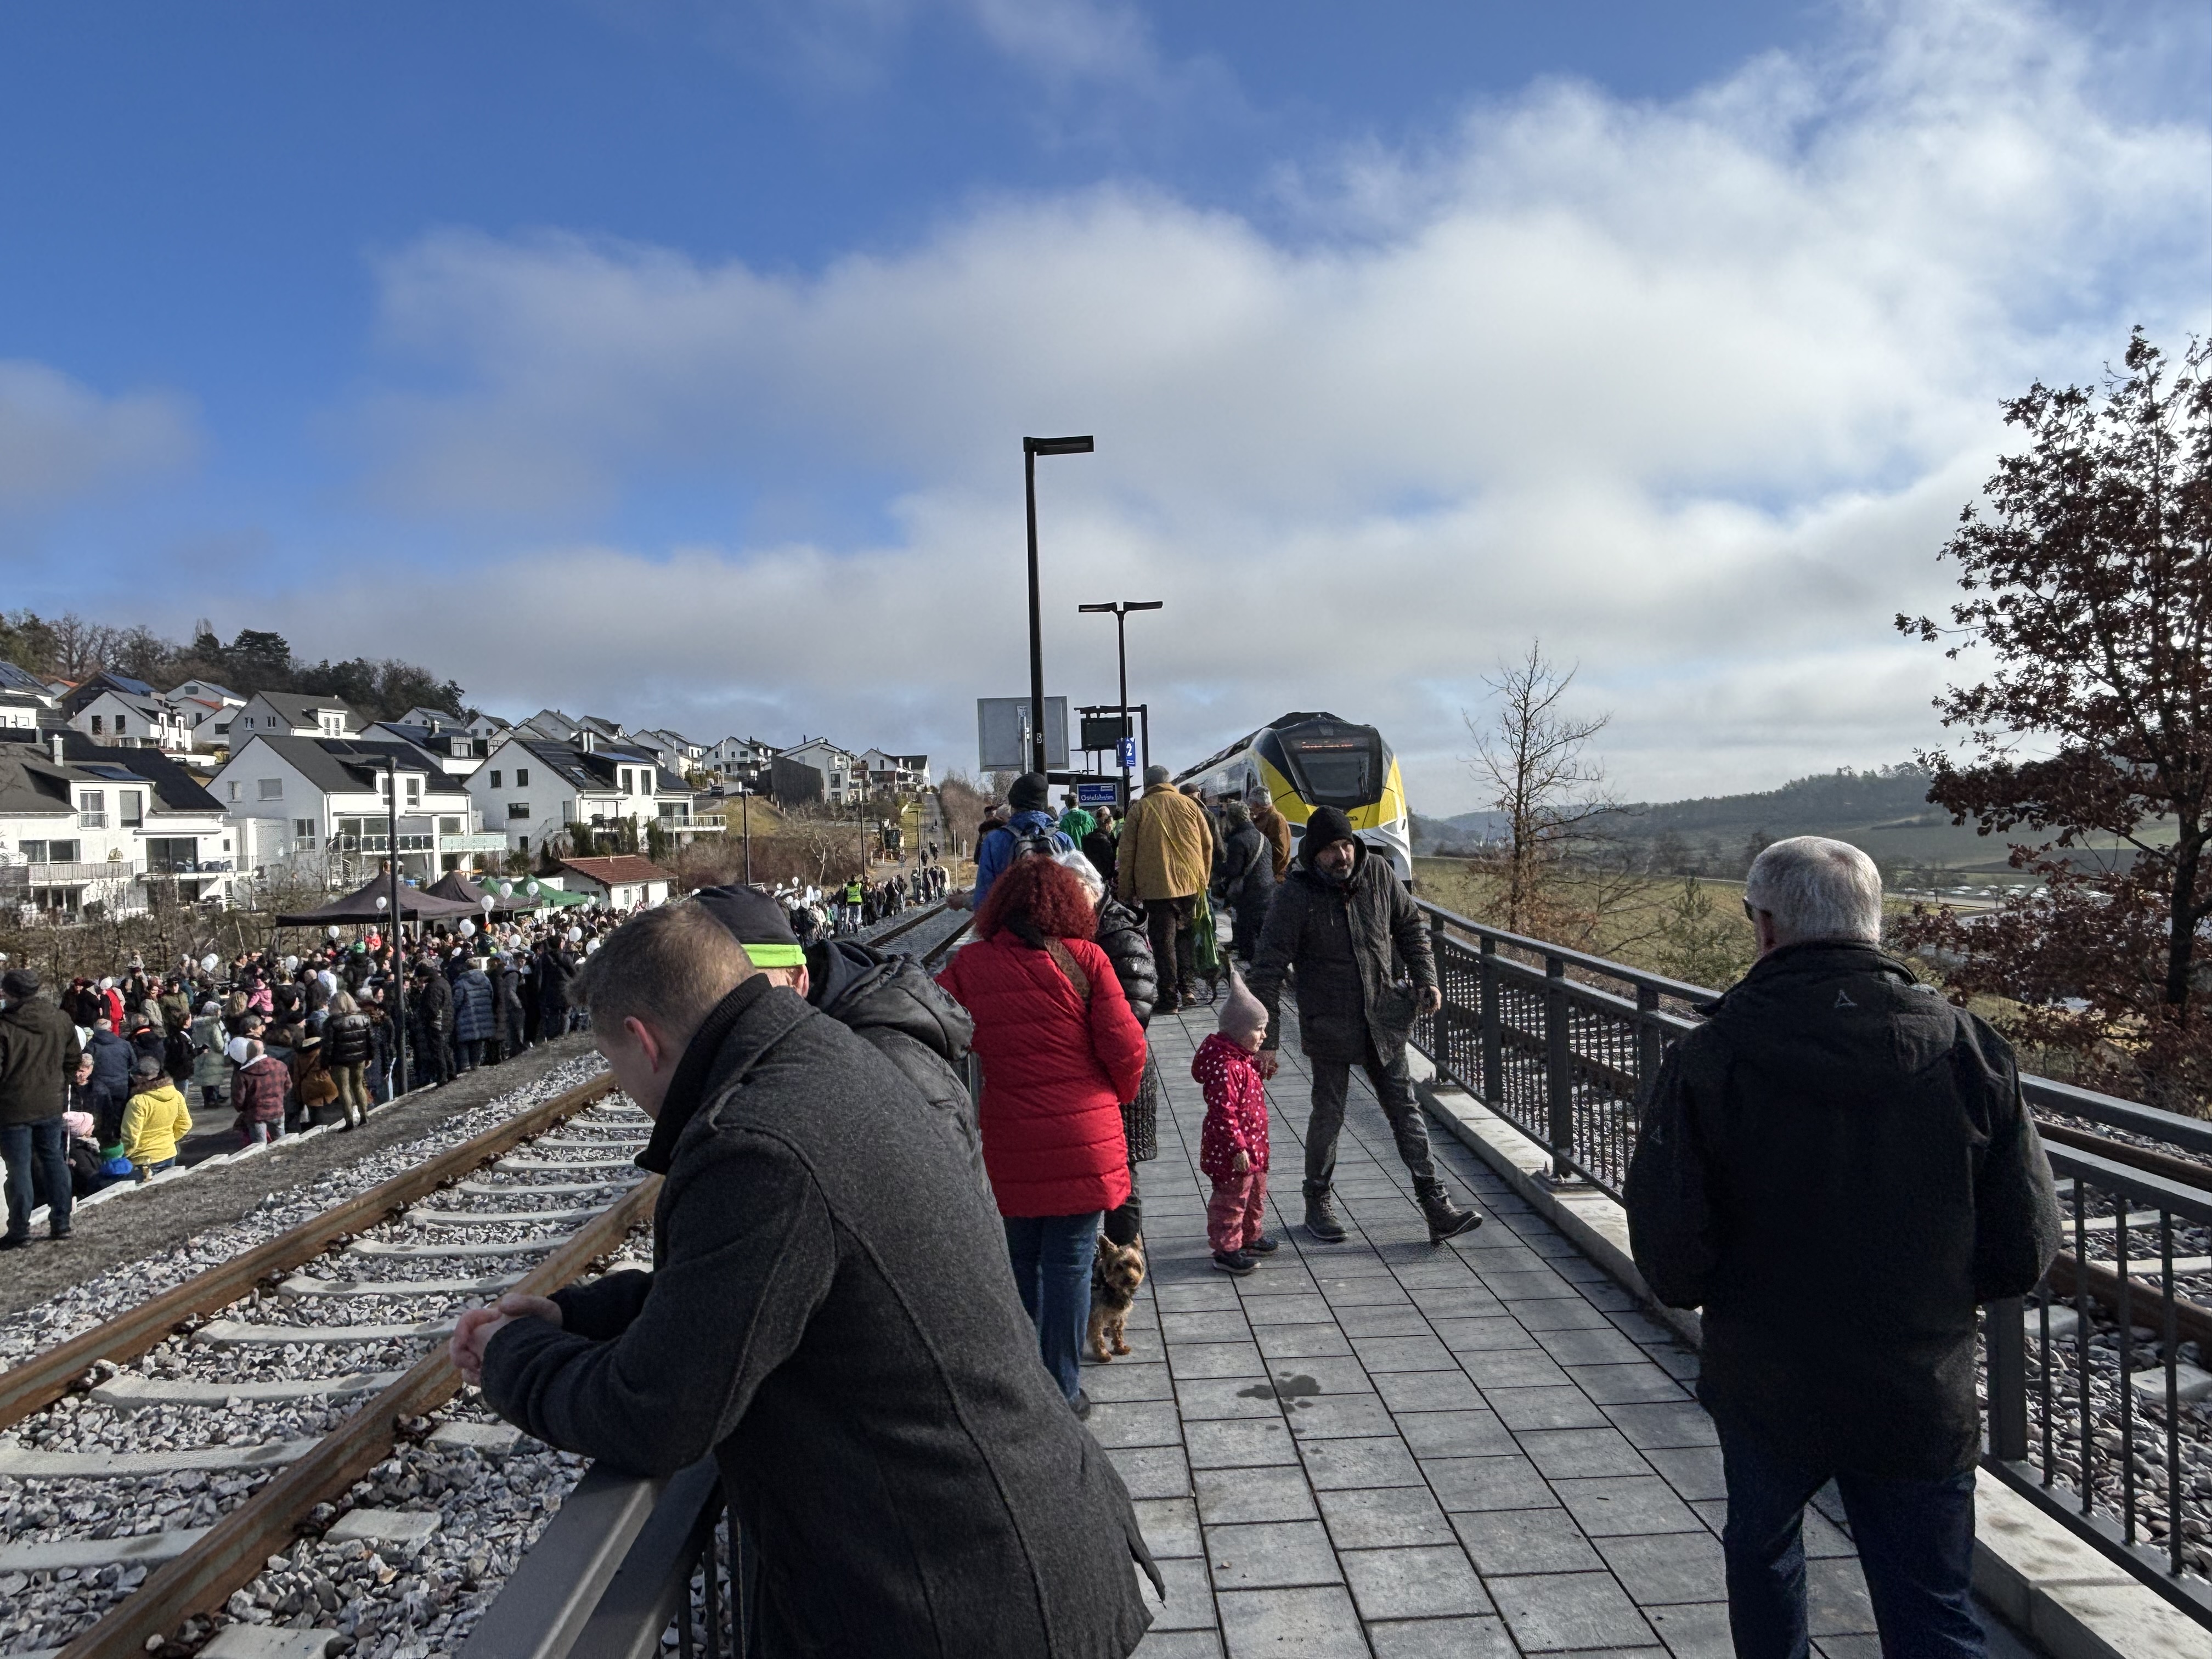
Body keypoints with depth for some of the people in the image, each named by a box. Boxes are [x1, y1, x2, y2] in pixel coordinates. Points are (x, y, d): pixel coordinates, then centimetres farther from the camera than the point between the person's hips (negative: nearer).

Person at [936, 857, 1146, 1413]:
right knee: (1069, 1264, 8)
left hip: (1009, 1144, 2)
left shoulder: (970, 964, -2)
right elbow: (1126, 1048, -8)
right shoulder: (1084, 958, -7)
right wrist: (1118, 1094, 12)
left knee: (1019, 1263, 18)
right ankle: (1062, 1393, 16)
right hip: (1084, 1140, -2)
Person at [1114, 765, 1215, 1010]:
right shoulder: (1189, 804, 7)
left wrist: (1126, 889, 6)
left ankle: (1170, 994, 2)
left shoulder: (1139, 809, 0)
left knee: (1163, 939, 3)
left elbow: (1126, 852, -1)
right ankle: (1188, 988, 8)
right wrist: (1204, 878, 20)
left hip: (1155, 886, -3)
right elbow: (1208, 843, 9)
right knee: (1184, 936, 15)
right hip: (1190, 882, 3)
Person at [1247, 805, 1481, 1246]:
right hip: (1329, 1027, -3)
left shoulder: (1379, 874, -4)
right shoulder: (1295, 896, -16)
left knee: (1405, 1109, 6)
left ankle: (1437, 1207, 10)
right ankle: (1318, 1203, 27)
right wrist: (1266, 1040, -17)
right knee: (1328, 1115, 8)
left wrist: (1426, 978, 0)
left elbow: (1410, 927, 13)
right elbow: (1268, 970, -15)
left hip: (1383, 1021, 4)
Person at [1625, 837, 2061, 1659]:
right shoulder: (1969, 1049, -10)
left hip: (1764, 1390, -1)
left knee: (1762, 1555, 25)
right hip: (1924, 1404, 1)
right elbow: (2027, 1251, -4)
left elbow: (1668, 1260, -17)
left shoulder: (1708, 1058, -18)